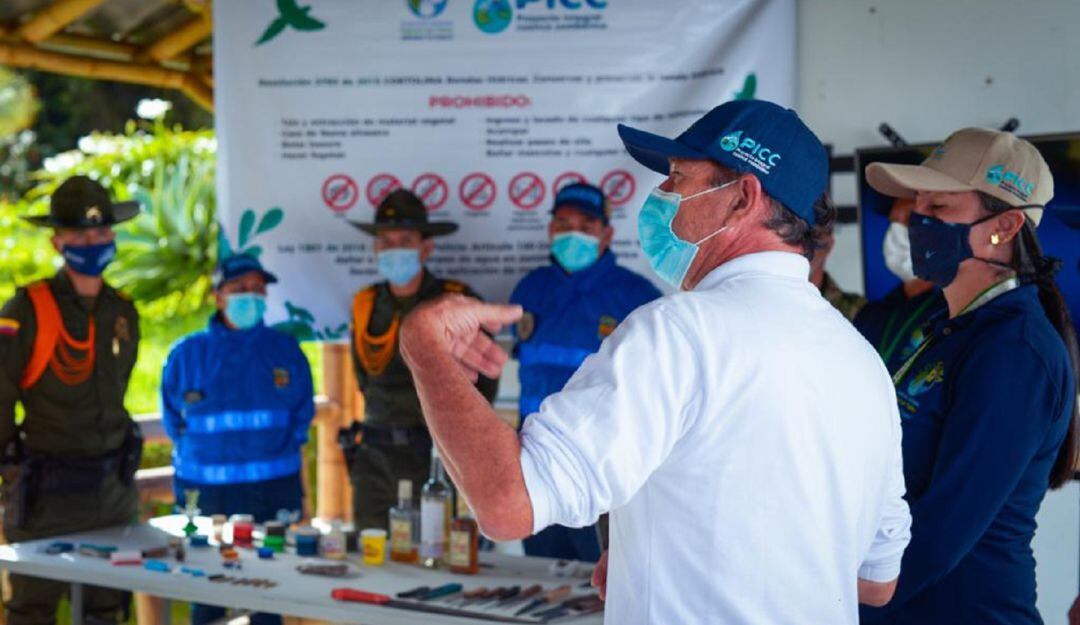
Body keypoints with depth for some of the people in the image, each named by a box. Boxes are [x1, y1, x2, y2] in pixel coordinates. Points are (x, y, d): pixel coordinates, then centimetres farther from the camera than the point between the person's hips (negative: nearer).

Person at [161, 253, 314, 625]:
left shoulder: (285, 351, 3)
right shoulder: (187, 354, 2)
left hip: (272, 496, 0)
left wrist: (279, 455, 6)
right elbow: (173, 421, 13)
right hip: (205, 494, 0)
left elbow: (302, 416, 12)